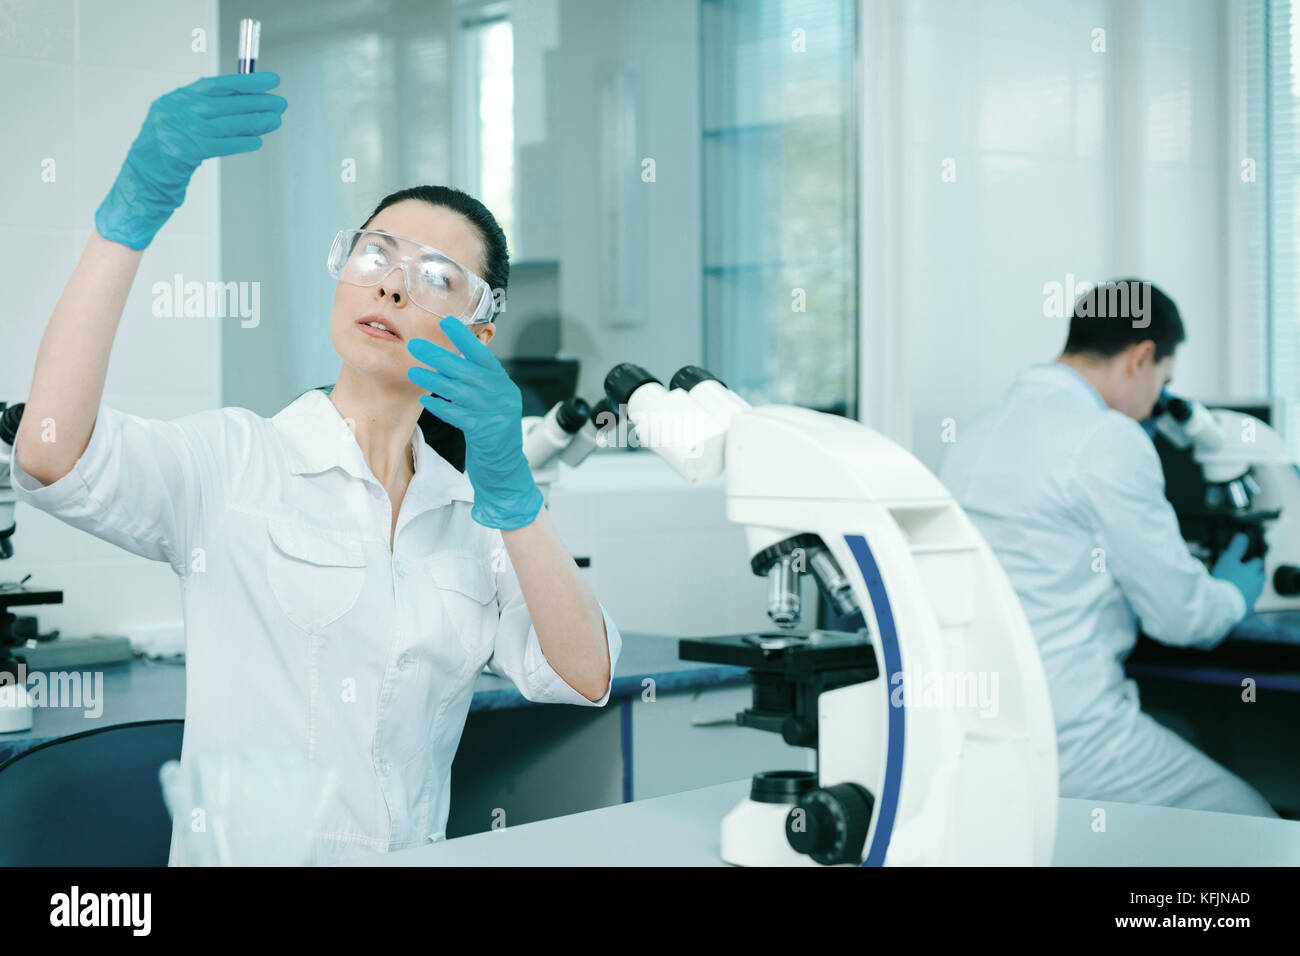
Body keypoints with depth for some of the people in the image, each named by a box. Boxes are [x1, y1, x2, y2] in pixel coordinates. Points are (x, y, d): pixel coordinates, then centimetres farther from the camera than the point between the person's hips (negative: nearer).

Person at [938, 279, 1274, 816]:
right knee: (1252, 826, 4)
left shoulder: (976, 433, 13)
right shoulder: (1107, 439, -13)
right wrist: (1233, 597, 15)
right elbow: (1181, 615, -9)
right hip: (1065, 742, -9)